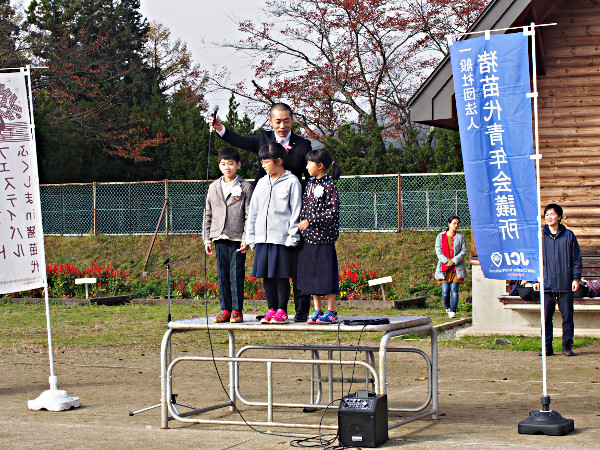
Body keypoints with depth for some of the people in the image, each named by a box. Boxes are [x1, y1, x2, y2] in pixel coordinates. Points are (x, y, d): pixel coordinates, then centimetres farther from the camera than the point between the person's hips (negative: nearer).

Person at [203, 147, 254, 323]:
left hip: (237, 238, -4)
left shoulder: (245, 187, 1)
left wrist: (246, 239, -10)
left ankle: (237, 310, 2)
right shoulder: (213, 188, 13)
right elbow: (208, 215, 16)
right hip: (219, 238, 4)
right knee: (222, 275, 5)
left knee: (237, 274, -5)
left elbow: (250, 216, -3)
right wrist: (207, 239, 11)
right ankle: (225, 310, 11)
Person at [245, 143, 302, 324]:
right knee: (266, 275, 6)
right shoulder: (262, 183, 15)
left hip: (282, 238, -5)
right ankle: (272, 309, 14)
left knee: (282, 275, -1)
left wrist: (293, 237, -11)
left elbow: (296, 211, -5)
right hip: (262, 238, 6)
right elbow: (253, 211, 17)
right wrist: (250, 237, 11)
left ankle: (282, 311, 6)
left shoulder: (291, 182, -2)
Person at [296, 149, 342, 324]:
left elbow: (332, 212, -14)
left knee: (327, 274, -2)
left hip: (324, 237, -7)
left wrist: (310, 221, -16)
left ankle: (330, 312, 5)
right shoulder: (310, 184, 13)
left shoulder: (329, 185, -9)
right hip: (308, 237, 7)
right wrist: (301, 225, 5)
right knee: (311, 275, 9)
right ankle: (317, 311, 16)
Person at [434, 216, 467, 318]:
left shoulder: (461, 236, 8)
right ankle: (447, 307, 20)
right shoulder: (440, 236, 9)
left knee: (454, 289, -7)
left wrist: (453, 261, -11)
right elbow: (438, 251, 2)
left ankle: (453, 310, -1)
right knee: (445, 291, -5)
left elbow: (464, 251, 1)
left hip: (456, 267, 0)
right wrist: (446, 261, -13)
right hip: (444, 267, 0)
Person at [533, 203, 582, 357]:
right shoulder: (540, 236, 7)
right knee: (546, 317, 0)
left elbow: (577, 258, 7)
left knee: (567, 316, 3)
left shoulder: (568, 235, 5)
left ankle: (567, 345, 11)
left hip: (565, 285, -1)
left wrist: (576, 278, -1)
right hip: (547, 284, 1)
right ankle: (547, 346, 6)